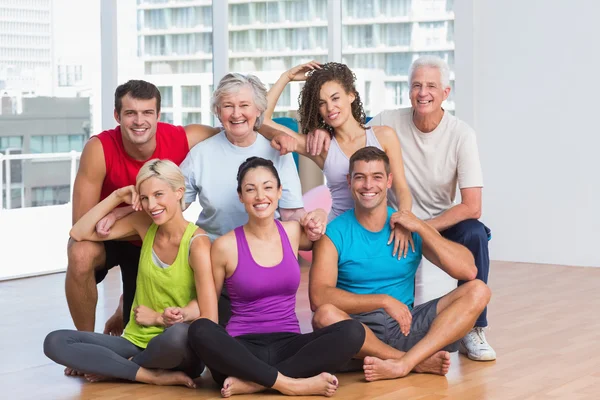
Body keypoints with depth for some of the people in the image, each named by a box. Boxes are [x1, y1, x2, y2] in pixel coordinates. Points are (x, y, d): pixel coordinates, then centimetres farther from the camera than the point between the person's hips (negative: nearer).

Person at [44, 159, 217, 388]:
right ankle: (154, 376, -19)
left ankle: (113, 367, -13)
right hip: (136, 343, 5)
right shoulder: (145, 224, 2)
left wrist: (158, 318, -8)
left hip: (179, 350, -5)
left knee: (178, 334, -42)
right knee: (55, 342, -16)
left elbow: (209, 321, -17)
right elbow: (79, 233, 3)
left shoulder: (196, 243, -15)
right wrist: (117, 197, -5)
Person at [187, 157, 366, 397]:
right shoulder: (225, 246, -1)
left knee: (352, 332, -25)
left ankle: (252, 383, -26)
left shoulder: (293, 232, 9)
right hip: (242, 349, -3)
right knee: (199, 331, -36)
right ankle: (290, 384, -32)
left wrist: (320, 218, 12)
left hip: (287, 346, 3)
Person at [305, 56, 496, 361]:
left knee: (475, 233, -32)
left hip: (442, 224, -1)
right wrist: (323, 129, -22)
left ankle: (472, 329, -17)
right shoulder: (389, 122, -9)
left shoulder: (461, 135, -12)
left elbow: (472, 207, -17)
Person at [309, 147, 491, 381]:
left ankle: (401, 364, -31)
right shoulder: (333, 234, -2)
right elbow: (318, 297, -17)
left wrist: (421, 227, -8)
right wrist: (384, 300, -22)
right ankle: (420, 362, -20)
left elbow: (468, 271, -4)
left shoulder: (411, 228, 7)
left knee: (478, 291, -14)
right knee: (325, 315, -36)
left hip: (405, 326, 3)